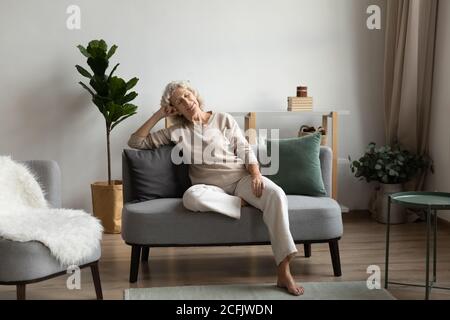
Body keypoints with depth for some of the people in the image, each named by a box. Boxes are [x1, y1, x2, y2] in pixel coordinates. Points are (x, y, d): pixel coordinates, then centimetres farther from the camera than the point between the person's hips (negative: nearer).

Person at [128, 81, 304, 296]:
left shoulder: (224, 119, 13)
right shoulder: (178, 131, 13)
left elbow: (245, 150, 7)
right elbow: (135, 142, 12)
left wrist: (256, 174, -13)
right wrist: (159, 115, 6)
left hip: (241, 178, 1)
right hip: (212, 188, 0)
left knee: (276, 194, -32)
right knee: (191, 196, -38)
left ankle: (283, 273, -35)